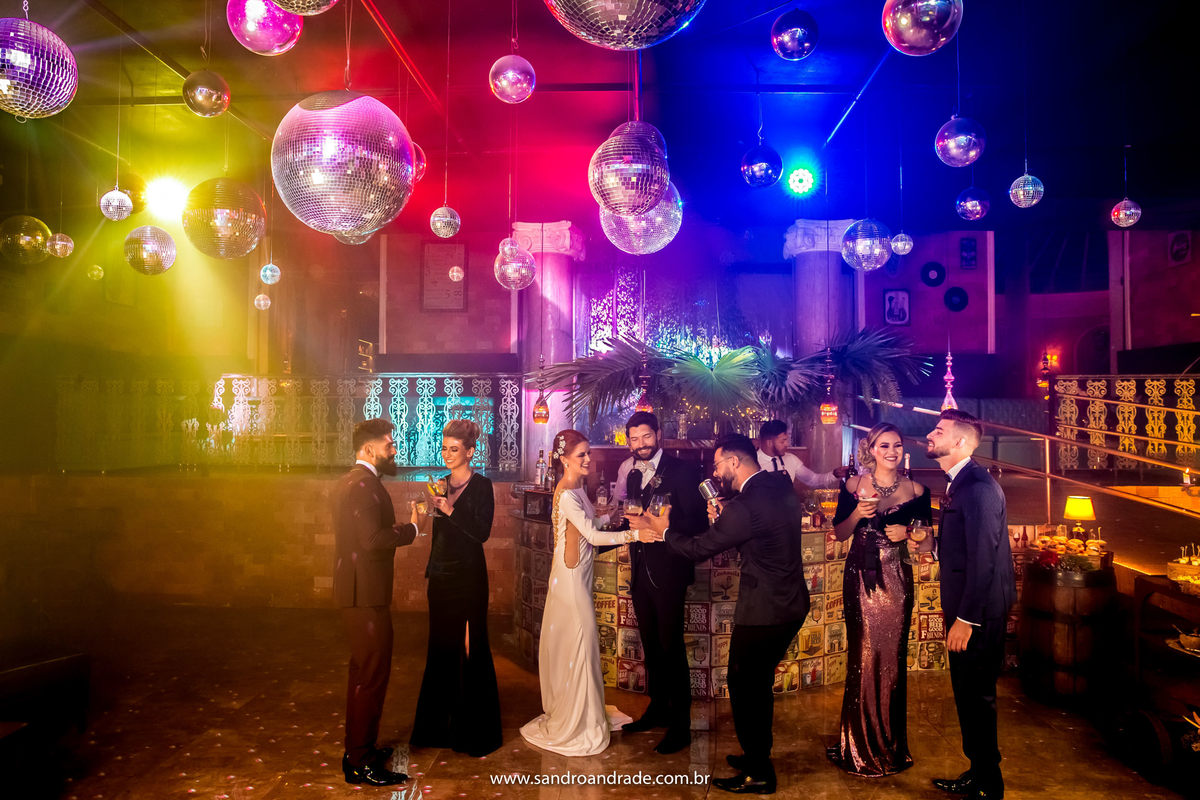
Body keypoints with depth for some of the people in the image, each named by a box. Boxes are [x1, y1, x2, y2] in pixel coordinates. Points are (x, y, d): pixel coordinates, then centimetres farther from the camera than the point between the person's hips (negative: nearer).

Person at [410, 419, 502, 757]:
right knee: (441, 647, 13)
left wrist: (451, 510, -23)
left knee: (469, 648, 0)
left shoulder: (481, 486, -8)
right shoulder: (443, 485, 11)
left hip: (468, 575, -7)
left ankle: (473, 729, 13)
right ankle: (440, 725, 25)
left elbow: (482, 532, -16)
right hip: (441, 574, 7)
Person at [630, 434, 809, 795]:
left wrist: (661, 528, 1)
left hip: (762, 612, -9)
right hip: (792, 606, 9)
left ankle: (758, 775, 21)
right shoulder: (782, 486, 2)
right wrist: (724, 520, 7)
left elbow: (697, 549, -15)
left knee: (743, 687, 8)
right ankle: (758, 755, 38)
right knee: (759, 683, 23)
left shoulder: (745, 506, -24)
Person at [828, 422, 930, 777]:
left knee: (892, 657, 4)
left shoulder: (916, 491, 3)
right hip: (861, 578, 0)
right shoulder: (854, 486, 2)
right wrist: (856, 514, -13)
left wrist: (907, 533, -10)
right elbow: (839, 533, 5)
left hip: (896, 580, 1)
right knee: (863, 655, 1)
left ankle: (890, 744, 21)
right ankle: (860, 745, 17)